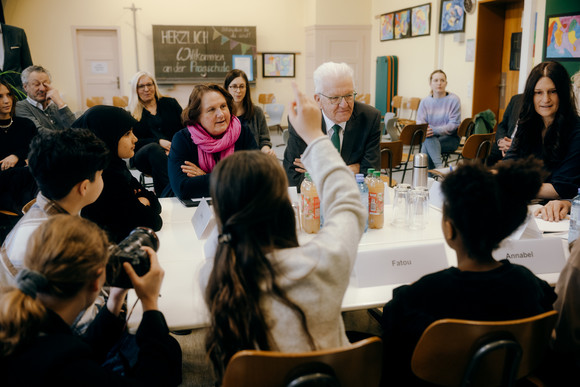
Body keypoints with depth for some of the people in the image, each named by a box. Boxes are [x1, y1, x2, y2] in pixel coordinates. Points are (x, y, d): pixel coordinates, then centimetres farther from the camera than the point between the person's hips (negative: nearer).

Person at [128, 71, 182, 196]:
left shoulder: (170, 103, 20)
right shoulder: (131, 114, 16)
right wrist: (159, 142, -13)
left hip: (175, 152, 1)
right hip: (143, 156, -1)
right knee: (153, 149, -37)